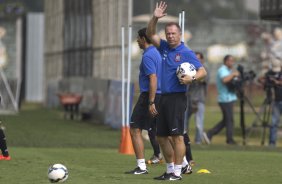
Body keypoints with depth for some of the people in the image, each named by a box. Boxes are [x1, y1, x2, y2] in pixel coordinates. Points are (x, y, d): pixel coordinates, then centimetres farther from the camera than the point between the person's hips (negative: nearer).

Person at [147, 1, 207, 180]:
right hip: (164, 97, 8)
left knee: (177, 136, -10)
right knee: (161, 136, 11)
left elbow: (203, 71, -8)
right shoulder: (164, 47, 13)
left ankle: (177, 172, -8)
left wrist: (192, 78, -27)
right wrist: (155, 18, -2)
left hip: (177, 97, -8)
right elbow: (151, 34, 13)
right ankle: (170, 169, 20)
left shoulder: (187, 53, -5)